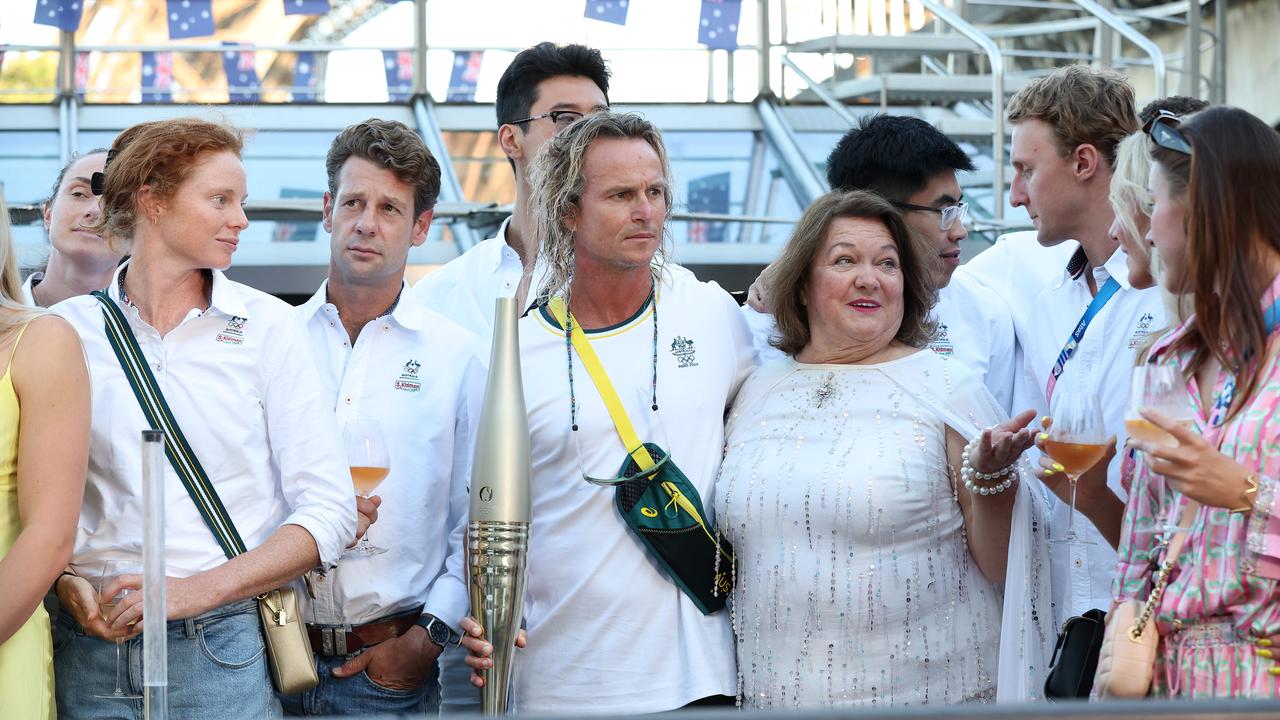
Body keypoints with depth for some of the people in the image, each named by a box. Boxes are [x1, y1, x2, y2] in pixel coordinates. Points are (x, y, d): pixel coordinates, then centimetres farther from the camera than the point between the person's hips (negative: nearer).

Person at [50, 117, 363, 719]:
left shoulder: (265, 325, 3)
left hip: (222, 649, 0)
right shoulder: (68, 330, 5)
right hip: (92, 642, 1)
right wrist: (66, 581, -8)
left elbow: (329, 512, -2)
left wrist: (199, 589, -13)